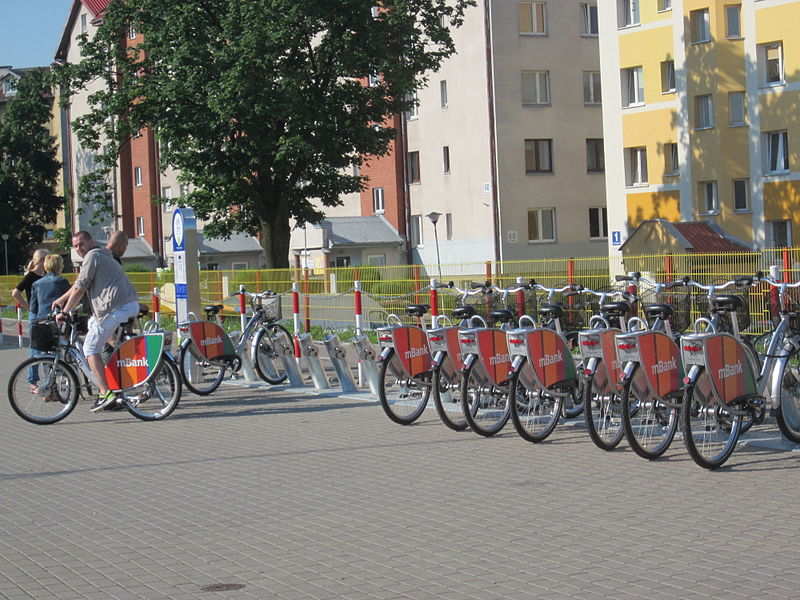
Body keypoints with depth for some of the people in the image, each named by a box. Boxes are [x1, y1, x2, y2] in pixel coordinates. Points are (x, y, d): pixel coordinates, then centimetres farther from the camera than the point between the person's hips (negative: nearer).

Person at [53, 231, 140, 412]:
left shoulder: (92, 256, -1)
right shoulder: (104, 256, 30)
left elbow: (79, 289, -3)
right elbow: (79, 284, 37)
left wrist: (64, 312, 5)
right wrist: (61, 299, 41)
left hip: (116, 307, -10)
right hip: (132, 304, 10)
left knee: (90, 348, -2)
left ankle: (105, 393, -13)